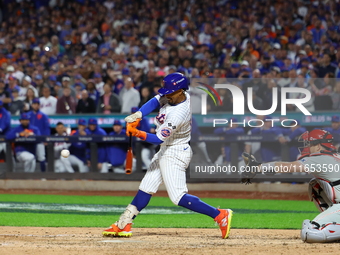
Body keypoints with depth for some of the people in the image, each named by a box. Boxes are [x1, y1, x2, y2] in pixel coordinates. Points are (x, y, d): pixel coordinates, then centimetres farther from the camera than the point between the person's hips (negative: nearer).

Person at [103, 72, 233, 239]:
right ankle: (123, 225, 18)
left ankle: (220, 215, -9)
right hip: (165, 150, 10)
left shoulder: (179, 113, -30)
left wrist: (140, 134, -41)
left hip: (175, 154, -10)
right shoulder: (174, 96, -4)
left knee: (178, 197, -12)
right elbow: (155, 102, -5)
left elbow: (159, 139, -29)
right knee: (146, 188, 12)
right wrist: (137, 116, -19)